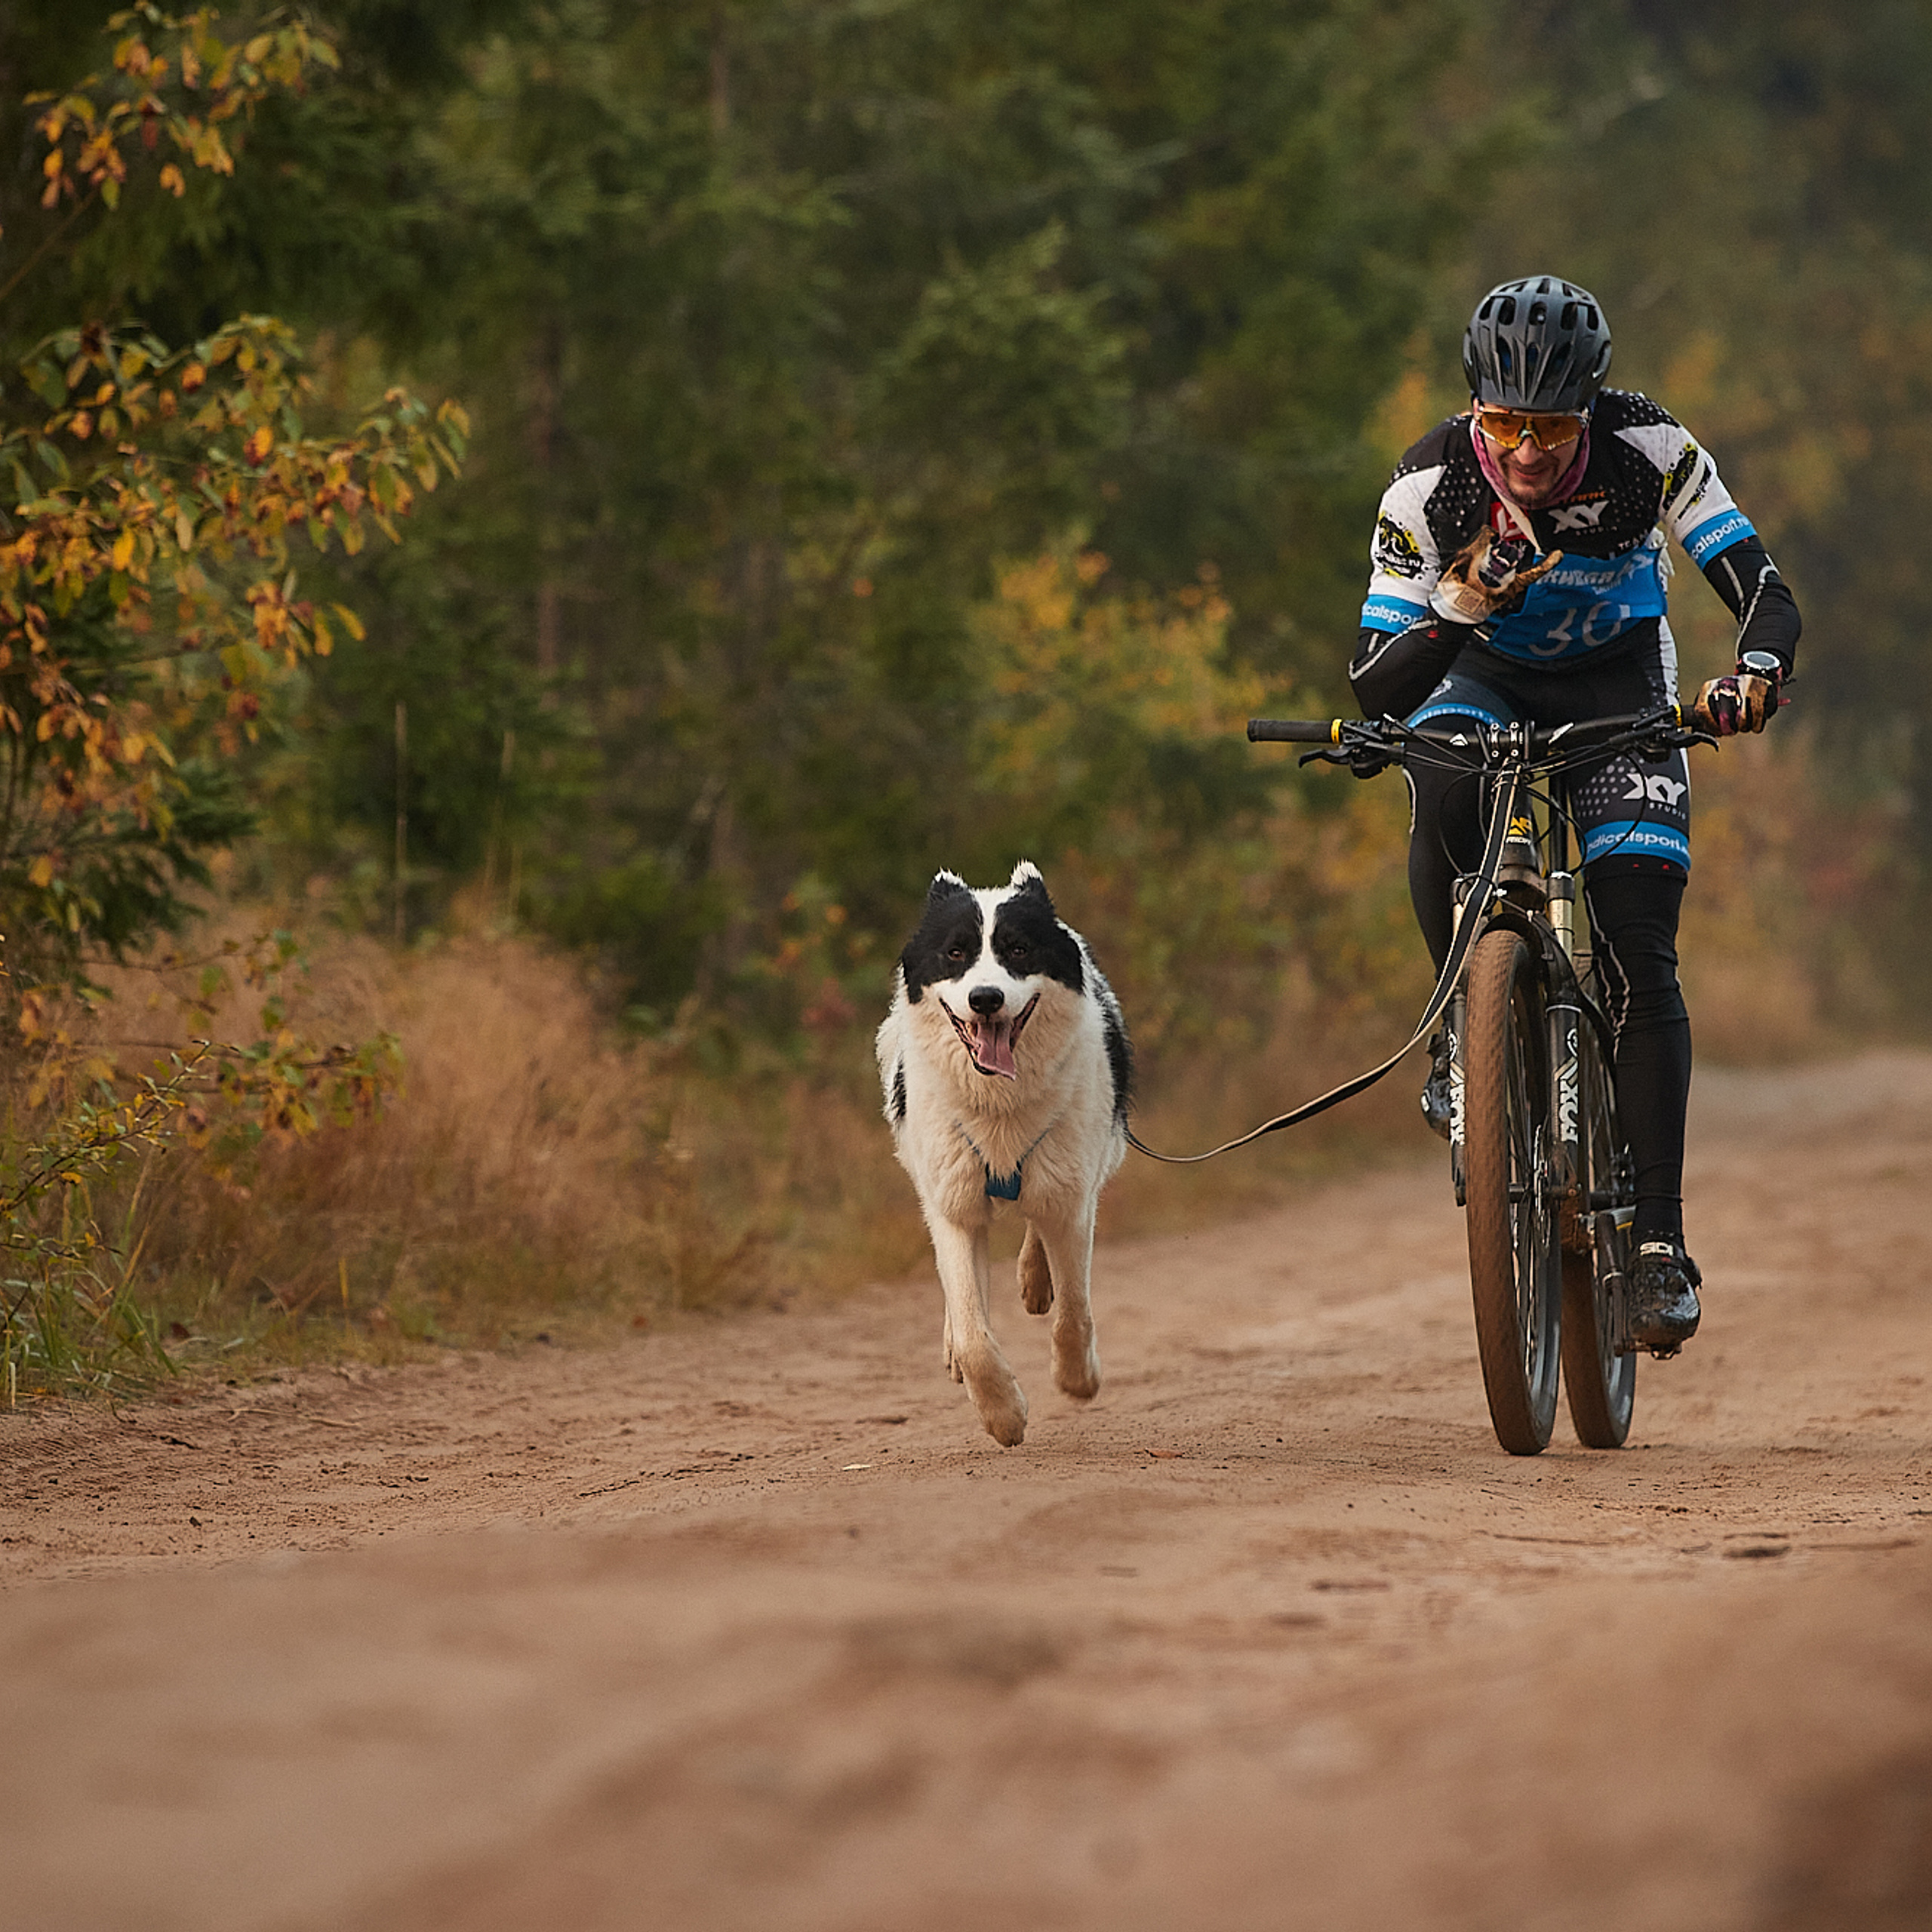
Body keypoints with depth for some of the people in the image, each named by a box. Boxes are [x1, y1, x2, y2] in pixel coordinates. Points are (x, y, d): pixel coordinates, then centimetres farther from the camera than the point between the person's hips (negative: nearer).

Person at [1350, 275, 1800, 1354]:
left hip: (1618, 682, 0)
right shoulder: (1428, 488, -25)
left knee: (1640, 960, -15)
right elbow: (1377, 687, -24)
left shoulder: (1650, 453, -26)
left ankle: (1661, 1241, -12)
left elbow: (1762, 589, -28)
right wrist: (1458, 609, -44)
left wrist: (1756, 673, -51)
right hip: (1485, 677, 0)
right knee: (1444, 803, -37)